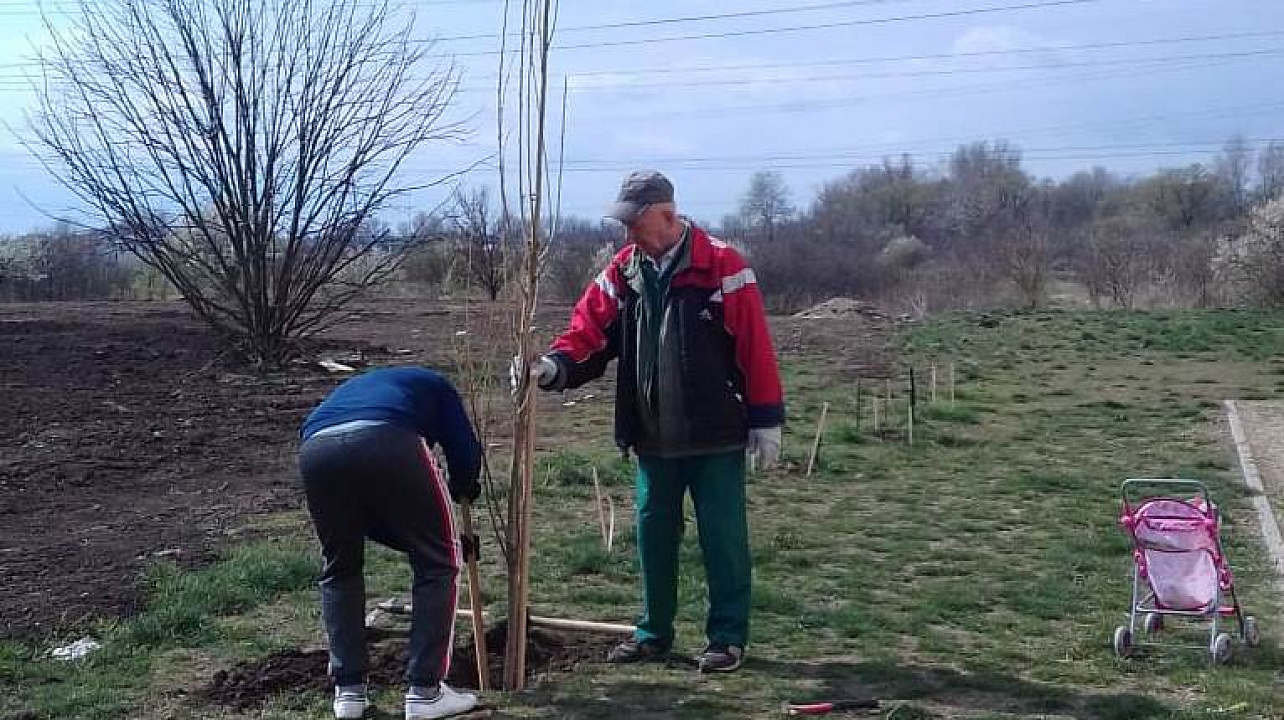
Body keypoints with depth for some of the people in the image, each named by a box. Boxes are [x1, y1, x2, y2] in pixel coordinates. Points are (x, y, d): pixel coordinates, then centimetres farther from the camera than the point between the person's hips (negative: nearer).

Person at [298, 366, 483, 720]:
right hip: (388, 442, -4)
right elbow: (466, 453, 20)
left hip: (314, 449, 4)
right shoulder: (431, 384, 37)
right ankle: (424, 691, 15)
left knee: (339, 570, 26)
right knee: (438, 563, 14)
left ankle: (348, 692, 26)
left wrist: (408, 538, 46)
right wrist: (462, 491, 42)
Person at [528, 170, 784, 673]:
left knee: (722, 536, 3)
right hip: (653, 439, 5)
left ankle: (728, 637, 15)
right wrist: (555, 366, -19)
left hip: (715, 437, -5)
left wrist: (766, 421, -11)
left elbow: (754, 349, -11)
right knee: (653, 534, 14)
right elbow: (589, 332, 1)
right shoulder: (622, 272, 5)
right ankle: (654, 632, 27)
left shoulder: (722, 267, -11)